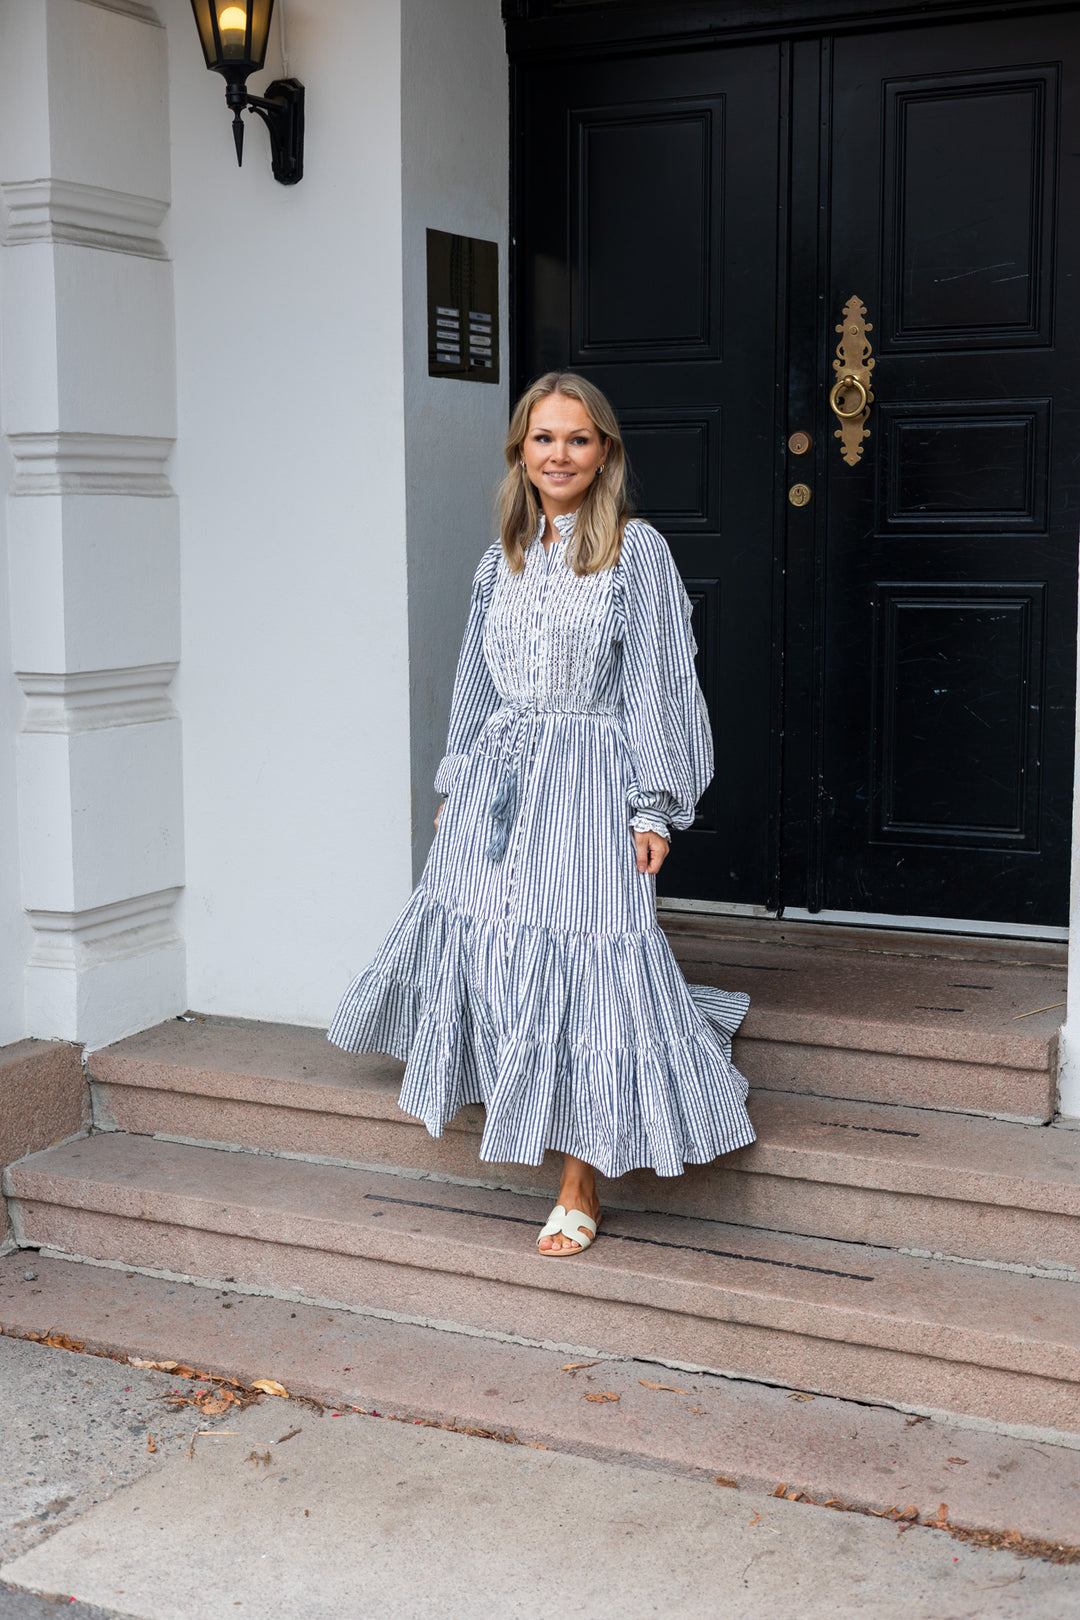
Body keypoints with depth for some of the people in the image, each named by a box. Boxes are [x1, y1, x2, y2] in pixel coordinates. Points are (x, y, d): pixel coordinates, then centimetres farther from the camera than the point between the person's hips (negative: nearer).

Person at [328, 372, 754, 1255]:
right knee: (481, 948, 5)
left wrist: (653, 809, -11)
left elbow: (658, 686, -6)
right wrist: (455, 787, 19)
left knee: (582, 971, -6)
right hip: (497, 777, 5)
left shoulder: (638, 551, -3)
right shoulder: (502, 561, 13)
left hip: (590, 783, -5)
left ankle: (580, 1191, 4)